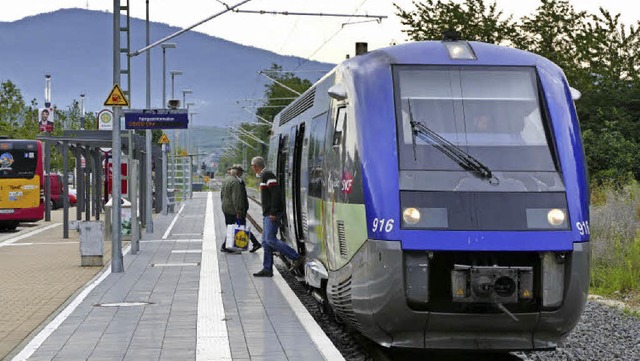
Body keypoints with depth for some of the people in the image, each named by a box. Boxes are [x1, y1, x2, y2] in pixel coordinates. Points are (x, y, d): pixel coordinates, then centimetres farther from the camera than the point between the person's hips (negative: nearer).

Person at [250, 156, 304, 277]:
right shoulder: (264, 176, 20)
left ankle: (297, 257, -13)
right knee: (266, 241, 8)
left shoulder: (267, 175, -12)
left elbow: (276, 193, -21)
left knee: (270, 240, -14)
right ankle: (267, 269, 10)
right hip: (268, 214, 10)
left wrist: (273, 212, -24)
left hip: (272, 214, -10)